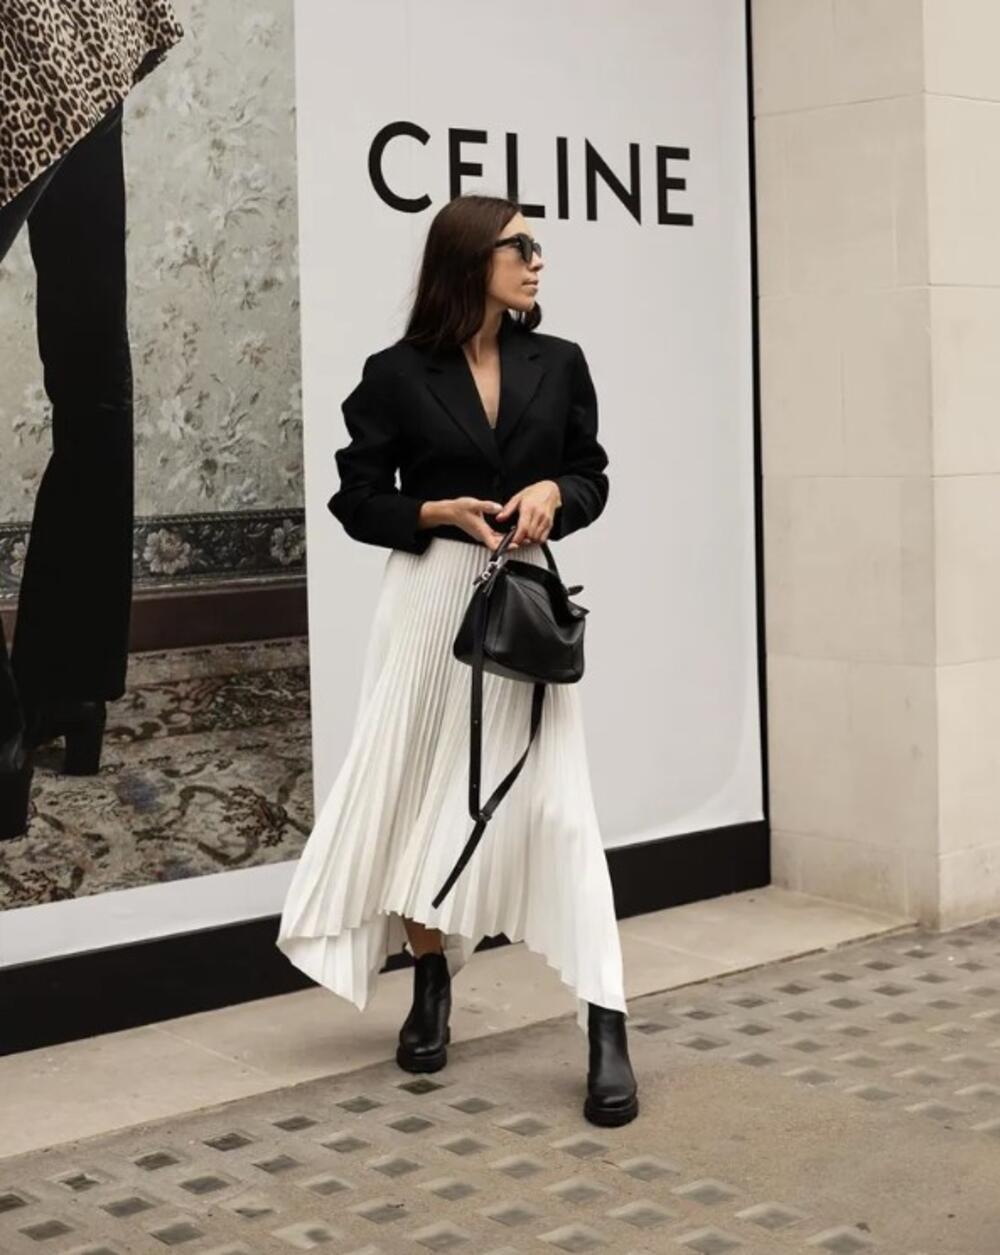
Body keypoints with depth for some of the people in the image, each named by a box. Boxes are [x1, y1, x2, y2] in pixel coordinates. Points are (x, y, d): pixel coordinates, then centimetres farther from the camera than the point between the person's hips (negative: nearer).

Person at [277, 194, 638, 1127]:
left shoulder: (559, 364, 7)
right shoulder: (397, 374, -1)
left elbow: (592, 475, 12)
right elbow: (357, 499, 2)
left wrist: (554, 495, -9)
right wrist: (439, 513, -14)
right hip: (430, 600, -1)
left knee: (557, 803, -7)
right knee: (422, 795, 7)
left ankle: (606, 1033, -7)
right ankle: (431, 997, 27)